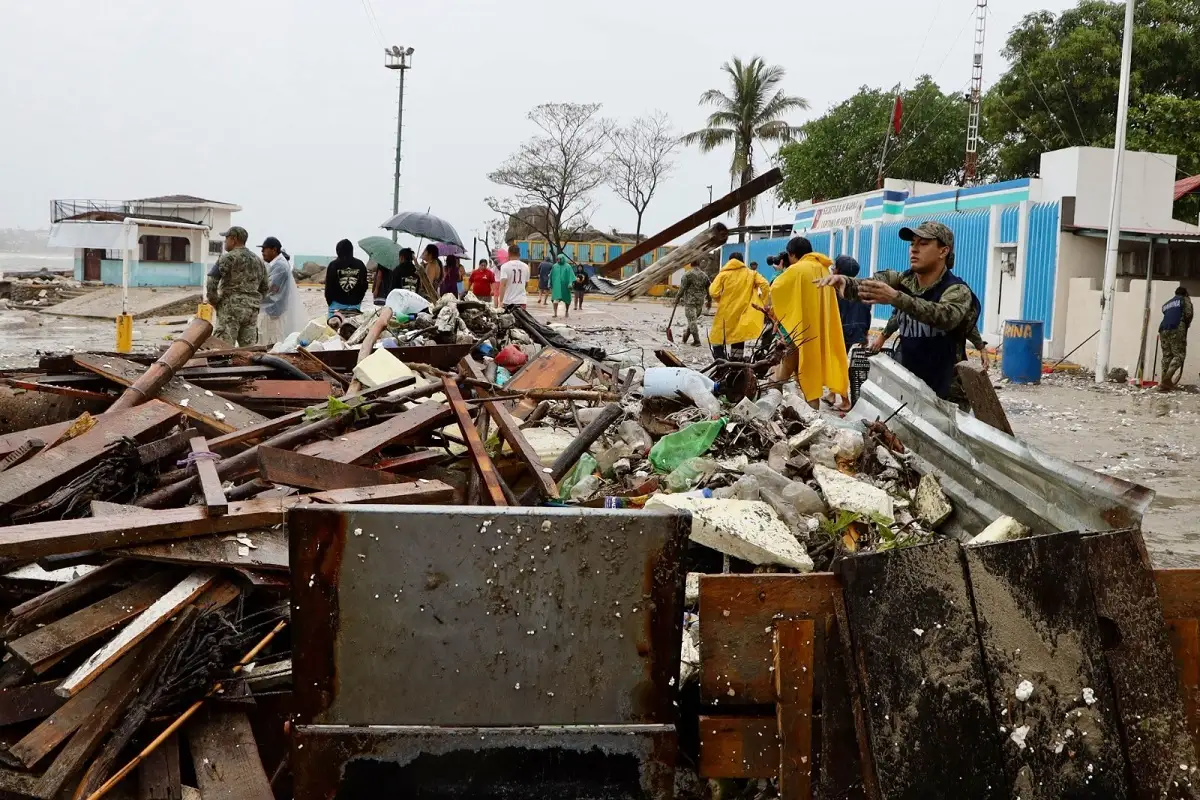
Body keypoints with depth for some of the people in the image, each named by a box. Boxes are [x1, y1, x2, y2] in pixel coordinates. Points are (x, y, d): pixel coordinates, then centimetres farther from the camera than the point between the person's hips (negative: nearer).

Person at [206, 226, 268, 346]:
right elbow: (264, 288, 21)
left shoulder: (228, 257, -6)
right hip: (252, 310, 6)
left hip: (231, 307, -6)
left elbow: (212, 281, -14)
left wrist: (213, 301, -3)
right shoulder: (258, 260, 16)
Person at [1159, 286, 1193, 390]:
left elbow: (1167, 316, 18)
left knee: (1166, 356, 7)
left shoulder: (1166, 304, 31)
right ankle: (1167, 380, -21)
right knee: (1179, 355, -5)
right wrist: (1187, 324, 15)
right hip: (1177, 329, -6)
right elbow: (1188, 314, 0)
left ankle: (1164, 382, 1)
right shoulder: (1185, 299, 15)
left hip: (1163, 329, 6)